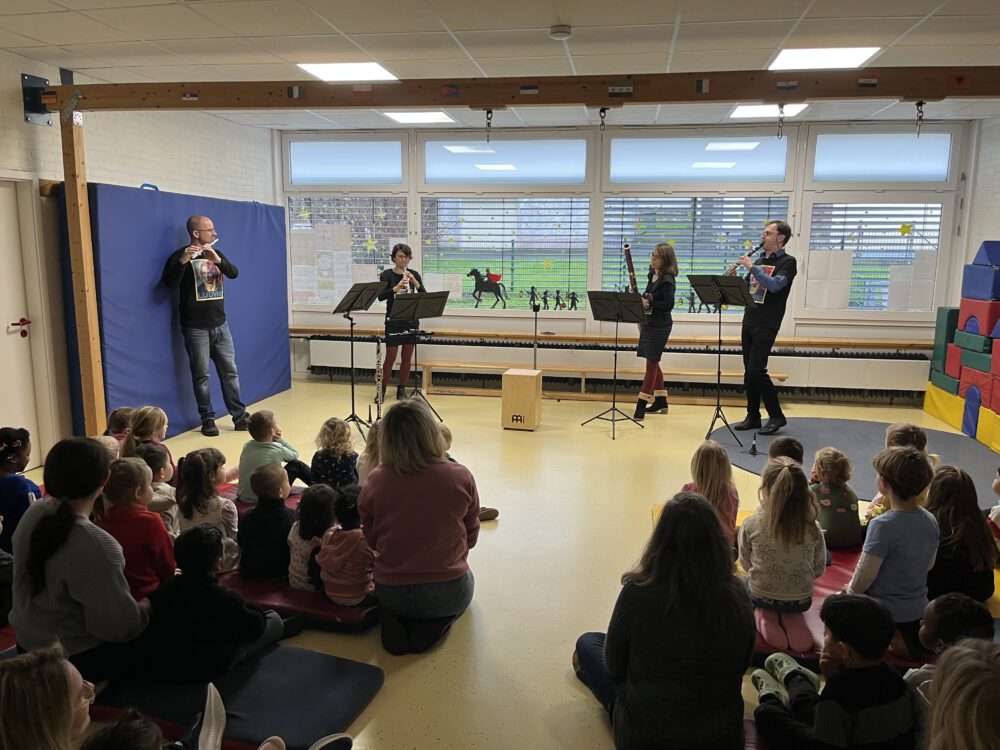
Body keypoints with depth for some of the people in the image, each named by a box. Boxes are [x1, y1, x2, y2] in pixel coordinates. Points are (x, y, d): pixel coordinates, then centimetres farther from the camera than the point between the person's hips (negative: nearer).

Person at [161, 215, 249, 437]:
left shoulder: (216, 254, 12)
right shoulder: (181, 255, -5)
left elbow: (234, 273, -4)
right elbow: (169, 282, -19)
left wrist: (217, 259, -21)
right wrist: (183, 261, -34)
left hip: (220, 325, 5)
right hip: (196, 327, -5)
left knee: (230, 371, 6)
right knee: (201, 375, 1)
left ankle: (240, 416, 12)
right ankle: (208, 419, 9)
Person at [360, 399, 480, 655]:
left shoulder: (375, 481, -14)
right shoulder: (461, 477, -17)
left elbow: (371, 542, 2)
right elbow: (470, 537, -1)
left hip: (390, 593, 2)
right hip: (447, 594, -1)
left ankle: (392, 621, 6)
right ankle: (434, 625, 4)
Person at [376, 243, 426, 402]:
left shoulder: (414, 274, 5)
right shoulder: (387, 274, -3)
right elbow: (380, 296, -14)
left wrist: (415, 283, -20)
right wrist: (396, 288, -29)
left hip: (411, 320, 3)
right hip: (393, 321, -3)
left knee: (407, 357, 5)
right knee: (390, 357, -4)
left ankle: (401, 389, 17)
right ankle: (382, 390, 9)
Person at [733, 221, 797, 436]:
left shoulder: (787, 262, -4)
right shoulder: (759, 261, 17)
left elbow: (775, 285, -21)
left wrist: (752, 267, -19)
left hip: (767, 324, -7)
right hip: (749, 321, 7)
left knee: (756, 370, -13)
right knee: (748, 371, 7)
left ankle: (776, 416, 0)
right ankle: (753, 417, 15)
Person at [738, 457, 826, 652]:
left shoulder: (751, 525, -20)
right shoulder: (813, 528, -16)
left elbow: (745, 565, -4)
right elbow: (819, 570, -4)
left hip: (761, 598, -2)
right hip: (801, 601, 2)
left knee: (745, 581, 34)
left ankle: (764, 618, 5)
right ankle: (792, 621, 5)